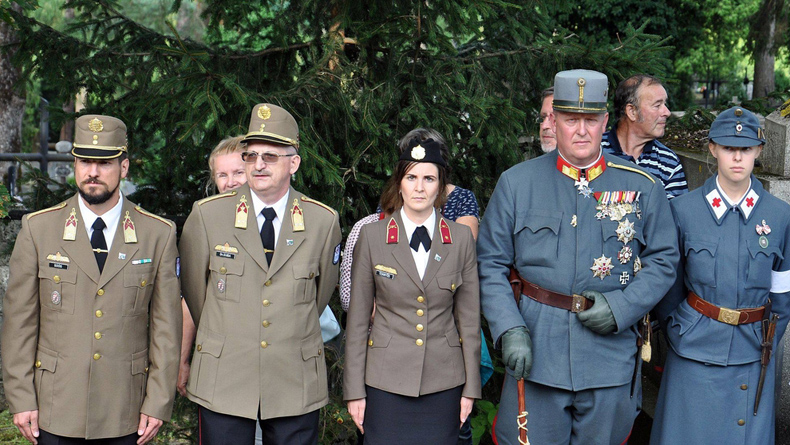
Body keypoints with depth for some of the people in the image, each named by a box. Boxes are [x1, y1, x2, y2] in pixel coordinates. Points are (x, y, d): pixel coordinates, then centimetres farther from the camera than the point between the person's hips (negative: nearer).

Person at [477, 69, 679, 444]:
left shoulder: (642, 188, 2)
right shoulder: (516, 183, 1)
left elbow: (664, 259, 7)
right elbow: (490, 265, 2)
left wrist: (622, 307, -9)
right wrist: (509, 330, -11)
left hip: (611, 355, 1)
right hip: (535, 352, -1)